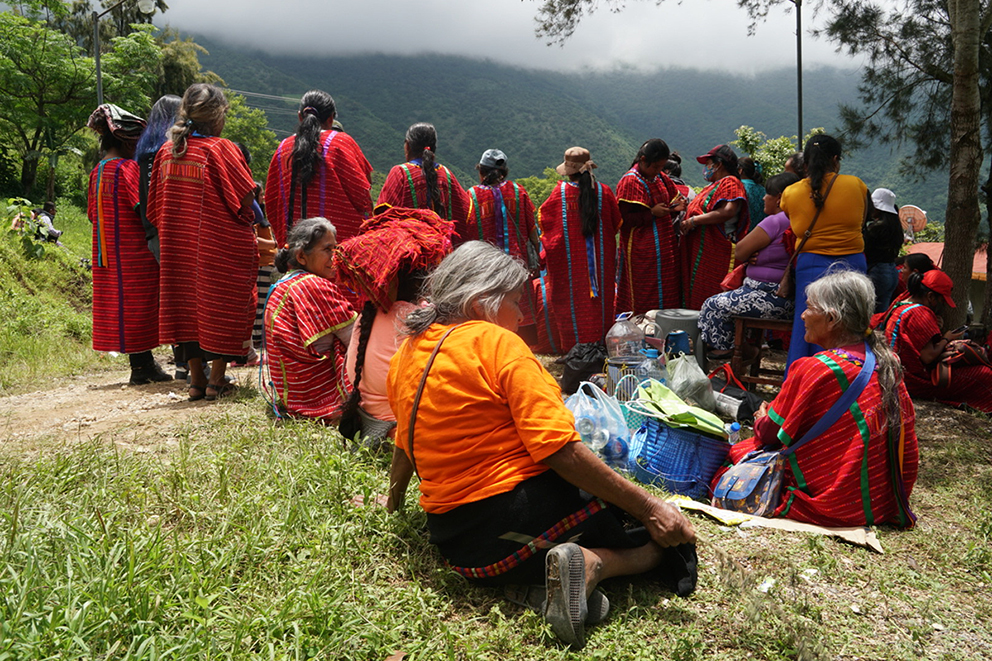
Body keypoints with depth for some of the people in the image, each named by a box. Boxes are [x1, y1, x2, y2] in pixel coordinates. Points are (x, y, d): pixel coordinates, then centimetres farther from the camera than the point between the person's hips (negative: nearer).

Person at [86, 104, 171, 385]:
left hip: (107, 251, 8)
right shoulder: (128, 167, -13)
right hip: (132, 251, -8)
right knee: (136, 302, -3)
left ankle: (142, 364, 16)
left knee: (118, 303, 9)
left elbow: (92, 213, 16)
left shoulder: (97, 171, 11)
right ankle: (142, 366, 1)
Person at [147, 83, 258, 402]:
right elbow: (247, 197, -14)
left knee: (189, 303, 11)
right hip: (222, 247, -5)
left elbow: (156, 207, 9)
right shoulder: (221, 149, -12)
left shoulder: (166, 151, 5)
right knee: (222, 305, 4)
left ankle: (196, 380, 15)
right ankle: (216, 380, 5)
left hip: (178, 245, 5)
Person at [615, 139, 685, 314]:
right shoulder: (630, 182, -12)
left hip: (664, 248, 8)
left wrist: (674, 208, 0)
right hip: (642, 252, -8)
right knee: (643, 300, -3)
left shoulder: (661, 178, 12)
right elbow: (623, 219, -17)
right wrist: (651, 213, -20)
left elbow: (672, 198, 23)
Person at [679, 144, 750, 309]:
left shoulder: (730, 182, -5)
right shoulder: (713, 186, 25)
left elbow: (728, 212, -21)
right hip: (699, 254, 10)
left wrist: (693, 221, -18)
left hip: (715, 255, -10)